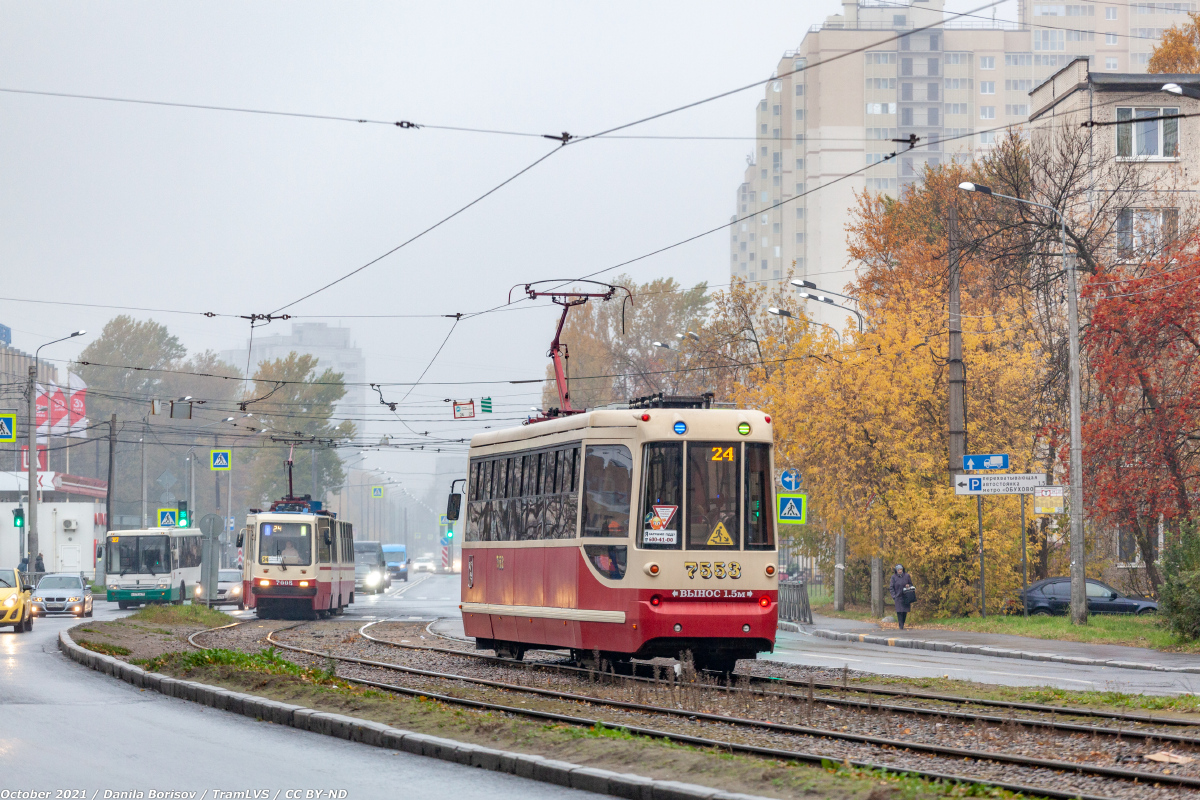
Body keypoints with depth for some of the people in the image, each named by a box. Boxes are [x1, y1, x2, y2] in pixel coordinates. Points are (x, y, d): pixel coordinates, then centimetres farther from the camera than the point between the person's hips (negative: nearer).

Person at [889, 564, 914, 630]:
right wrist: (893, 596, -8)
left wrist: (908, 585, -11)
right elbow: (892, 587, 0)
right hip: (898, 597, -2)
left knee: (905, 612, 3)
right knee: (899, 612, -10)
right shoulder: (894, 577, -2)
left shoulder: (907, 576, 1)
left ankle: (903, 624, 18)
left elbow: (911, 584, 13)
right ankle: (901, 626, -9)